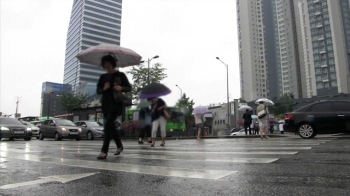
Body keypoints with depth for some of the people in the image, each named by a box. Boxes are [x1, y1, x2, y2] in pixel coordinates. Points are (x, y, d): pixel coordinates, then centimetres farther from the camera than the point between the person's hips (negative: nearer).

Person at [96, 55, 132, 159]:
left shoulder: (121, 75, 1)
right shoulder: (103, 77, 13)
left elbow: (129, 88, 1)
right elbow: (98, 91, 13)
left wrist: (121, 88, -19)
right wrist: (104, 88, -9)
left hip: (116, 103, -5)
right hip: (105, 104, 6)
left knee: (108, 124, -19)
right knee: (111, 126, 11)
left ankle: (104, 151, -19)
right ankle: (119, 146, 29)